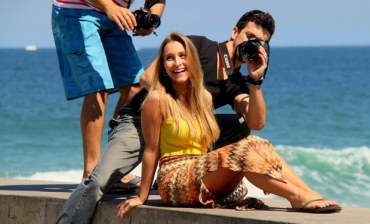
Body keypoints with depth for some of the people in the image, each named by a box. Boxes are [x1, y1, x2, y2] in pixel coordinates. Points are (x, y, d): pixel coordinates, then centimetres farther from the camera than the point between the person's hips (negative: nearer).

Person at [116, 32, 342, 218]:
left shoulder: (204, 97, 12)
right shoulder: (158, 99, -8)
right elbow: (152, 150, -4)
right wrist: (142, 198, 0)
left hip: (203, 180, 6)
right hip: (175, 181, -6)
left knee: (257, 144, -17)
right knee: (240, 151, -28)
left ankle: (312, 195, -30)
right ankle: (298, 198, -34)